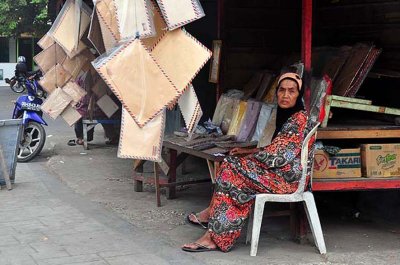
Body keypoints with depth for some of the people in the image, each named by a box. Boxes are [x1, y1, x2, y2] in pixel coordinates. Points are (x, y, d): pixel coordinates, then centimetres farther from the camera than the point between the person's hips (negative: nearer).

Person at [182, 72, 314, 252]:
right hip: (281, 172, 10)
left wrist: (249, 153, -6)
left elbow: (277, 156, -19)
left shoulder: (299, 119, -16)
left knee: (233, 167, -16)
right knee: (233, 165, 0)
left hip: (286, 178, -10)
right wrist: (250, 152, 5)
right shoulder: (286, 115, 14)